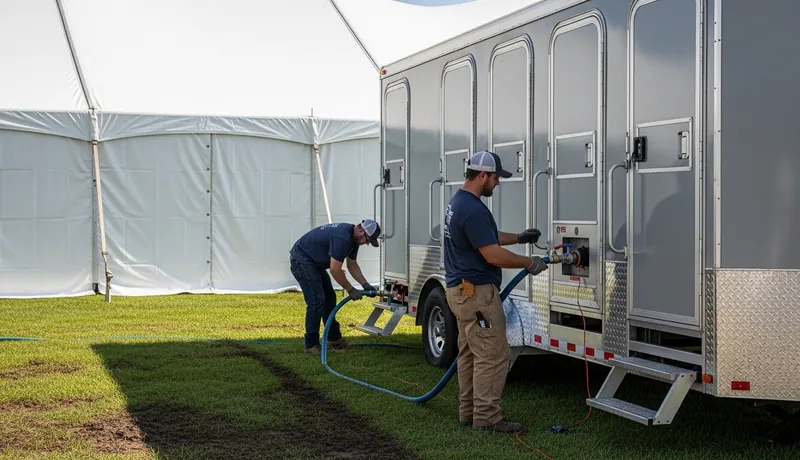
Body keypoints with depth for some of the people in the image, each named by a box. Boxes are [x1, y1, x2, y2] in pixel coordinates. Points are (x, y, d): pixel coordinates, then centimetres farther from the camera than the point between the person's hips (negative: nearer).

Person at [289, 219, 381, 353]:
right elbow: (335, 270, -28)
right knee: (316, 301, -13)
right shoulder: (342, 238, -29)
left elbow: (352, 265, 14)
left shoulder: (353, 238, 3)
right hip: (301, 260, -11)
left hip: (314, 261, 11)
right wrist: (351, 290, -17)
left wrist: (365, 285, 4)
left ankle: (334, 338, 22)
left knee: (329, 298, 12)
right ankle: (311, 344, -7)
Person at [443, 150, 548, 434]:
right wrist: (529, 263, -10)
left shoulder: (457, 201, 12)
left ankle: (468, 412, 19)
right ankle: (487, 418, -3)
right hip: (476, 292, -11)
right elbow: (494, 256, -23)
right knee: (492, 356, -6)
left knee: (470, 353, 14)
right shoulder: (473, 209, -22)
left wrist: (518, 238, 24)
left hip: (461, 290, 11)